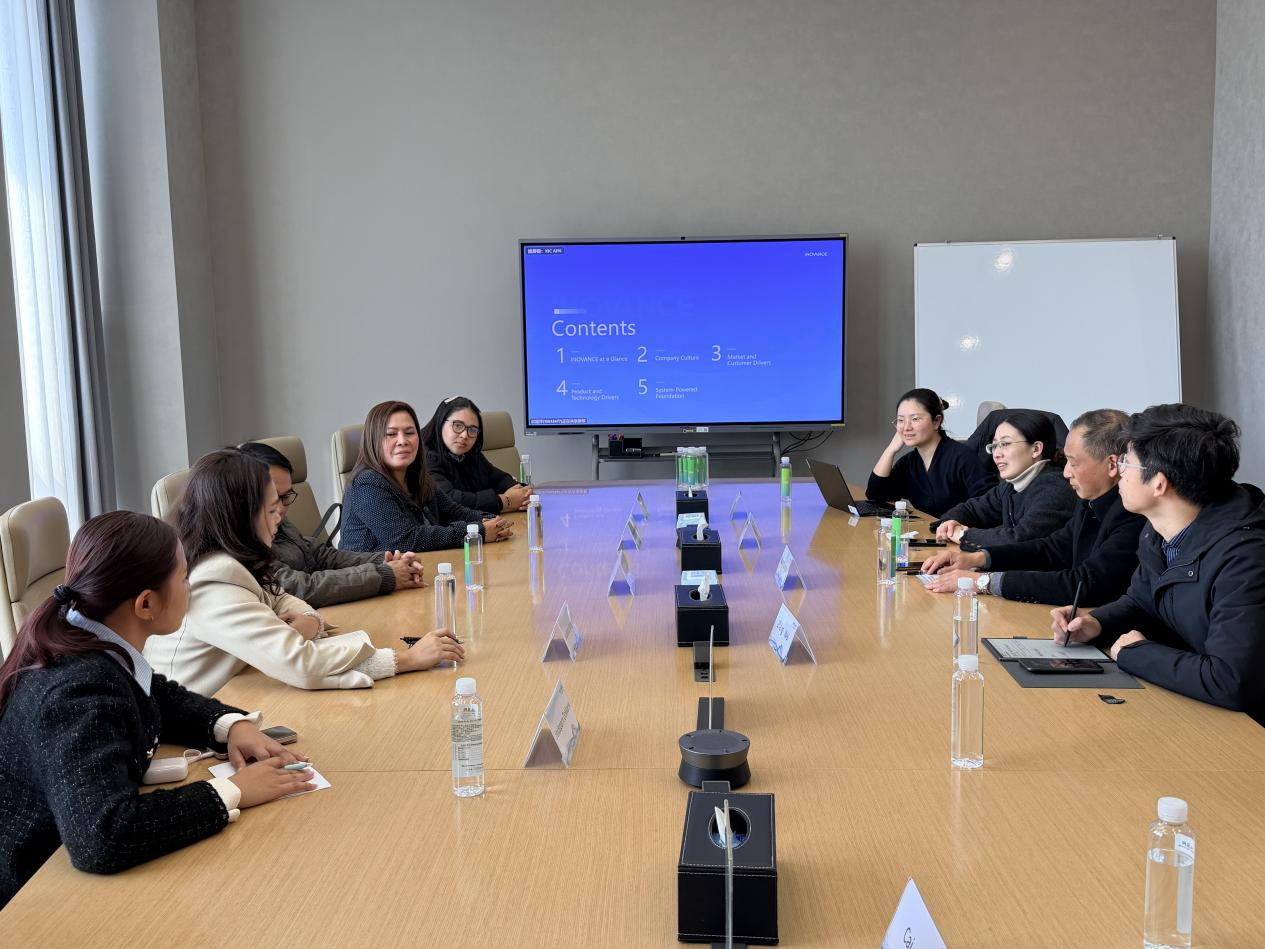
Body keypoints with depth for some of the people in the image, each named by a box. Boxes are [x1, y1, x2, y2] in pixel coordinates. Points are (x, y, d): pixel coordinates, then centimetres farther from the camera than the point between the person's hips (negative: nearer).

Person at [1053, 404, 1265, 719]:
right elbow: (1140, 604, 17)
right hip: (1183, 704, 7)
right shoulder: (1157, 533, -2)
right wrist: (1095, 624, -5)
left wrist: (1135, 653, -21)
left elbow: (1232, 683, -36)